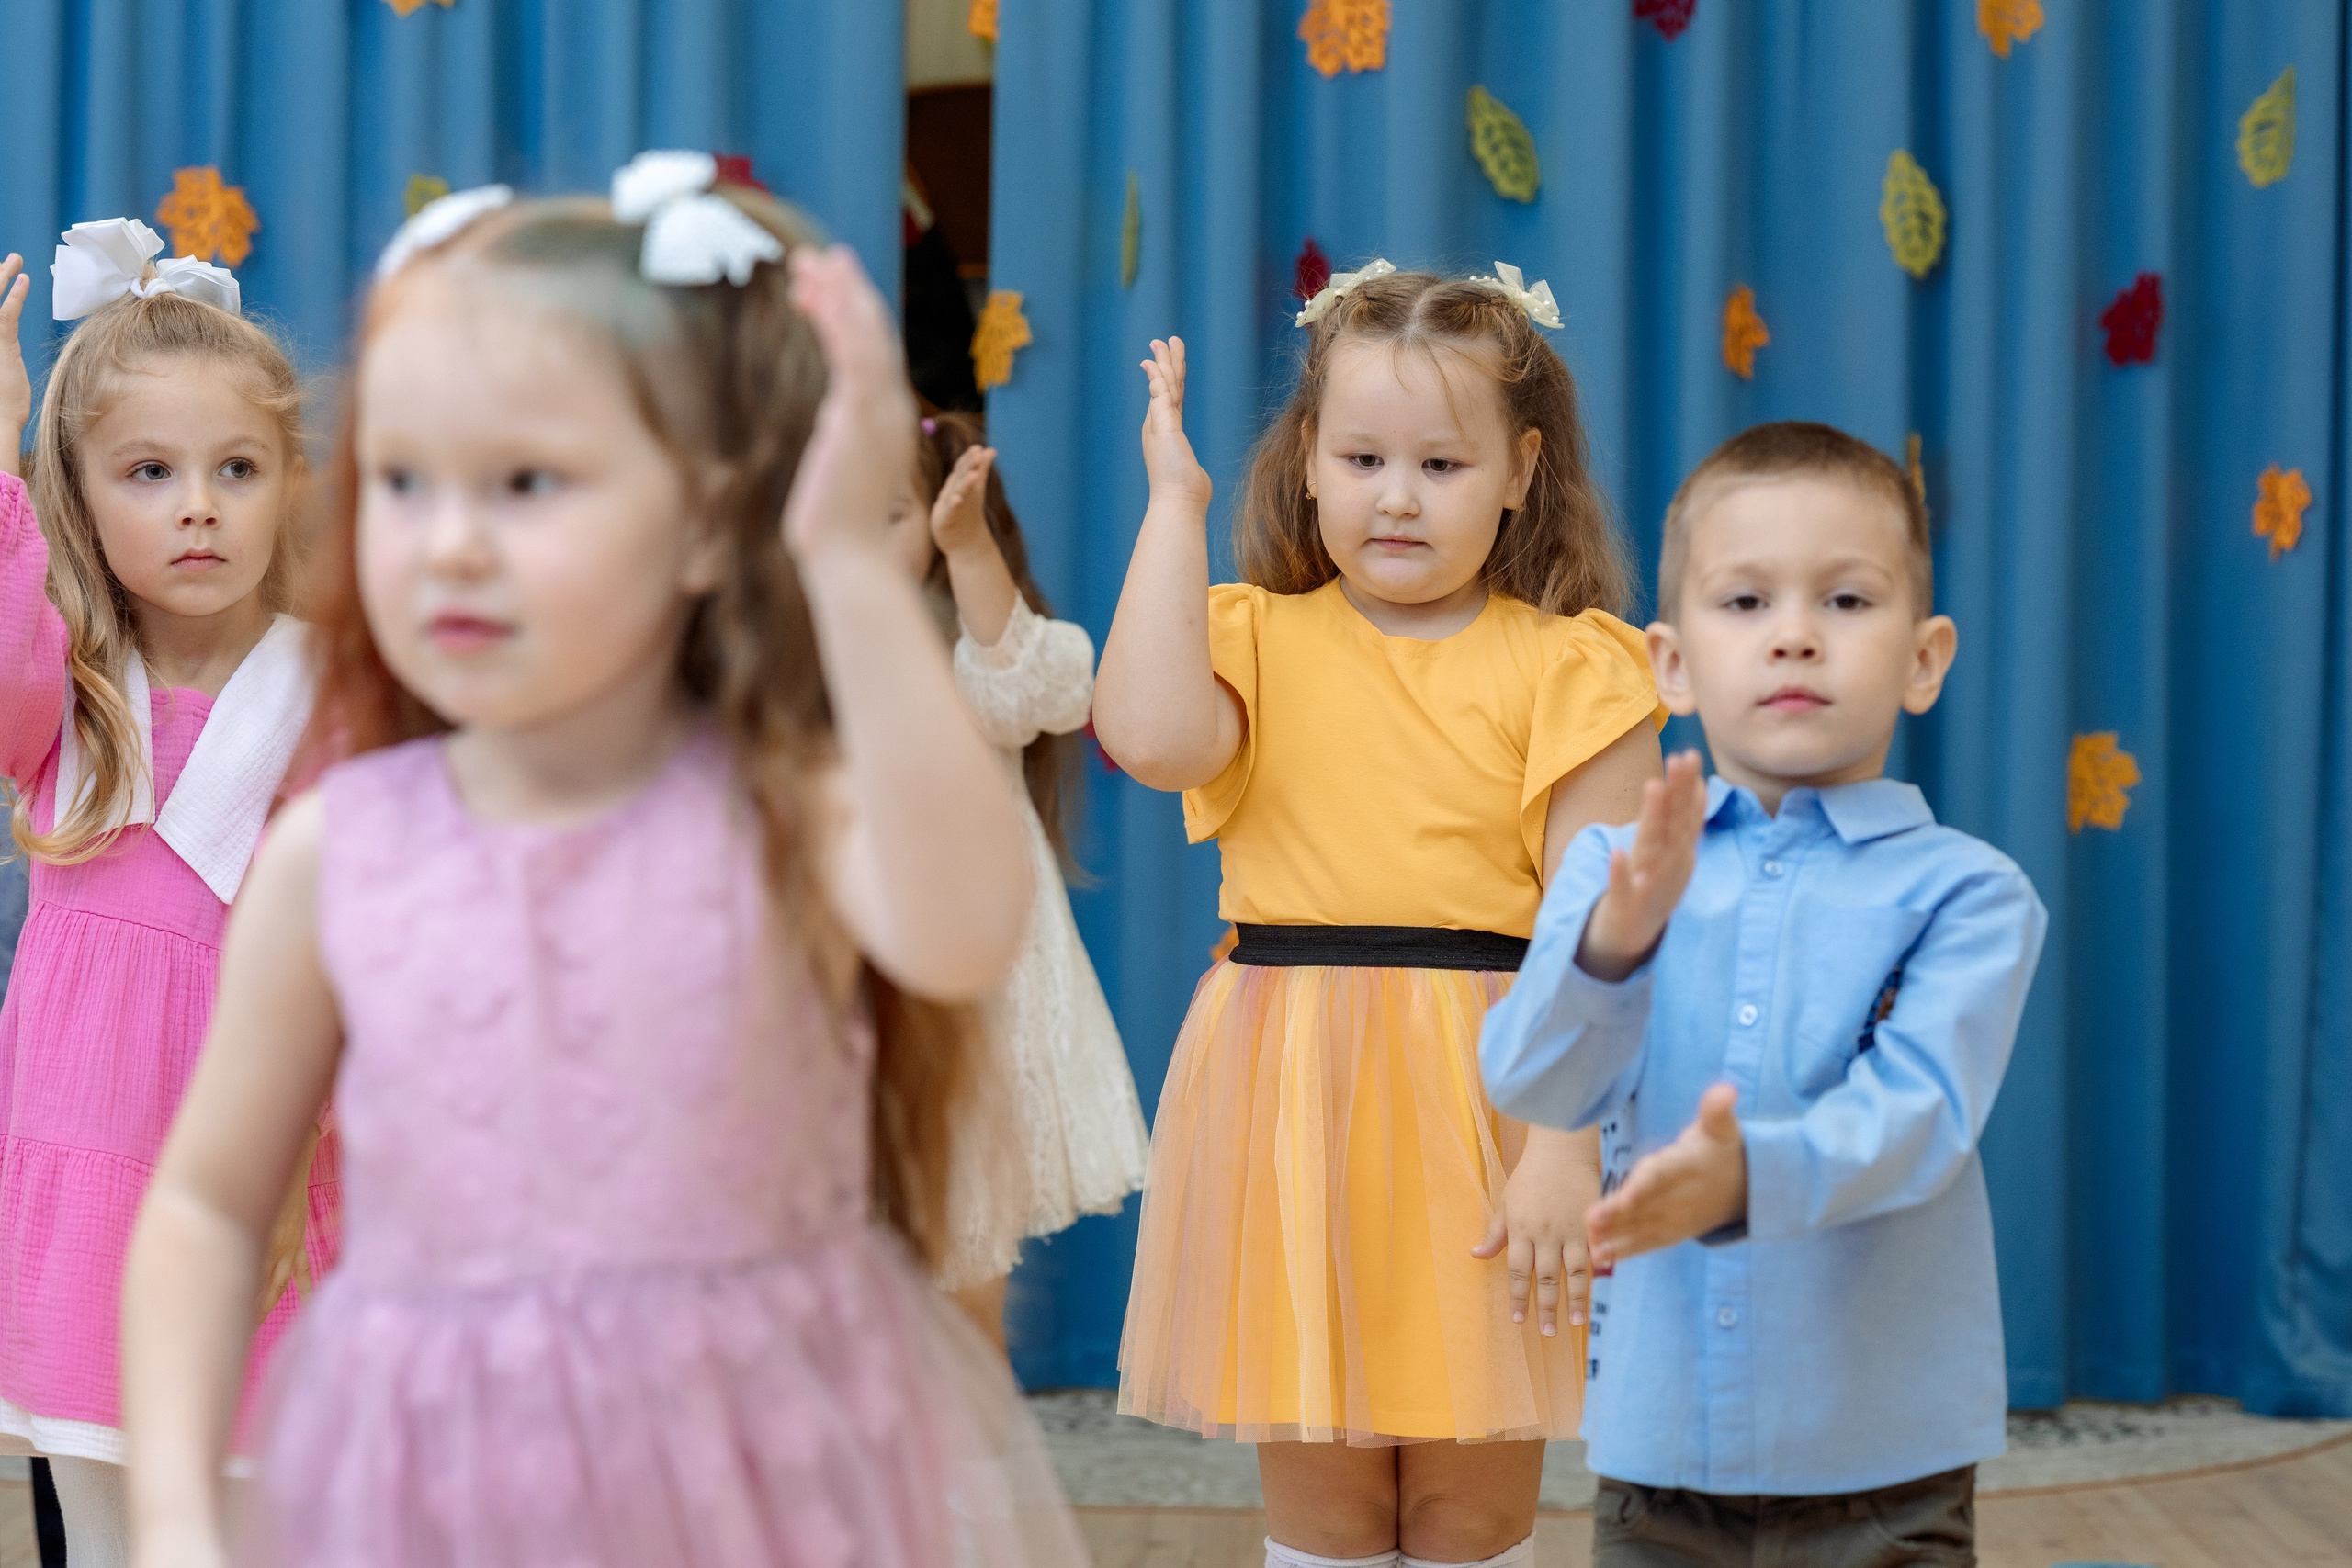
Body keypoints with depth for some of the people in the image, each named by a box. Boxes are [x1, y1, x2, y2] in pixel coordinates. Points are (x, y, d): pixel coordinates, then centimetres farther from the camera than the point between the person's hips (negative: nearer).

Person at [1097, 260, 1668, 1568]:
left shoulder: (1569, 668, -1)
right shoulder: (1263, 639, 5)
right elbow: (1150, 735, -18)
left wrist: (1566, 1146, -14)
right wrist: (1175, 502, -9)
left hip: (1483, 1107, -2)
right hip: (1293, 1113, 2)